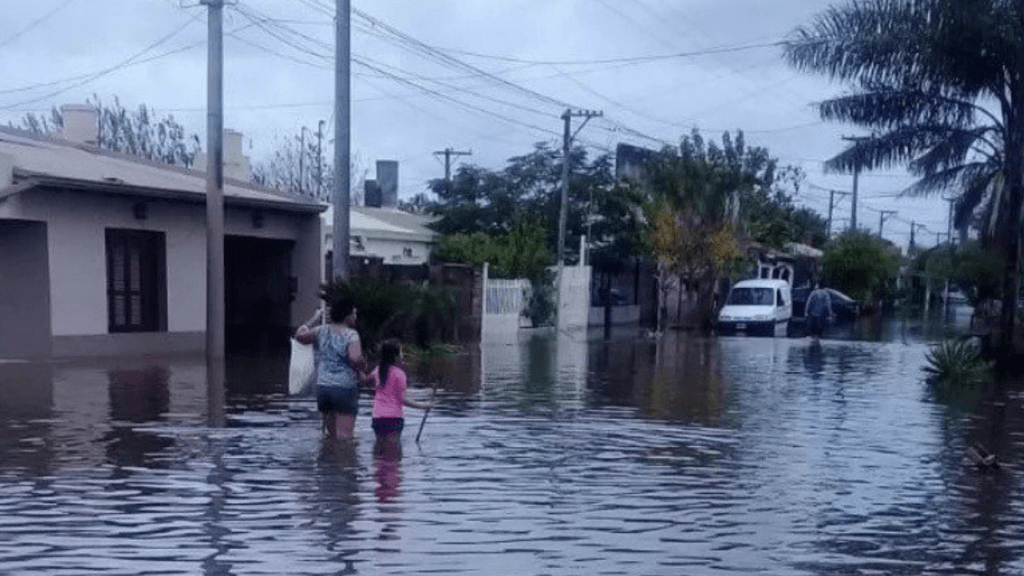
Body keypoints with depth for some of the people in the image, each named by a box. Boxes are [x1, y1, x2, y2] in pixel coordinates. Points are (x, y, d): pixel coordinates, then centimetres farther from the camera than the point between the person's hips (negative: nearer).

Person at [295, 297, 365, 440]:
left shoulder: (322, 331, 6)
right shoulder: (351, 335, -10)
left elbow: (300, 335, 16)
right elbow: (355, 358, -25)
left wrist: (314, 319, 26)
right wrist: (363, 367, -4)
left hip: (323, 387, 6)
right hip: (345, 389, -6)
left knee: (330, 434, 18)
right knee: (344, 437, -2)